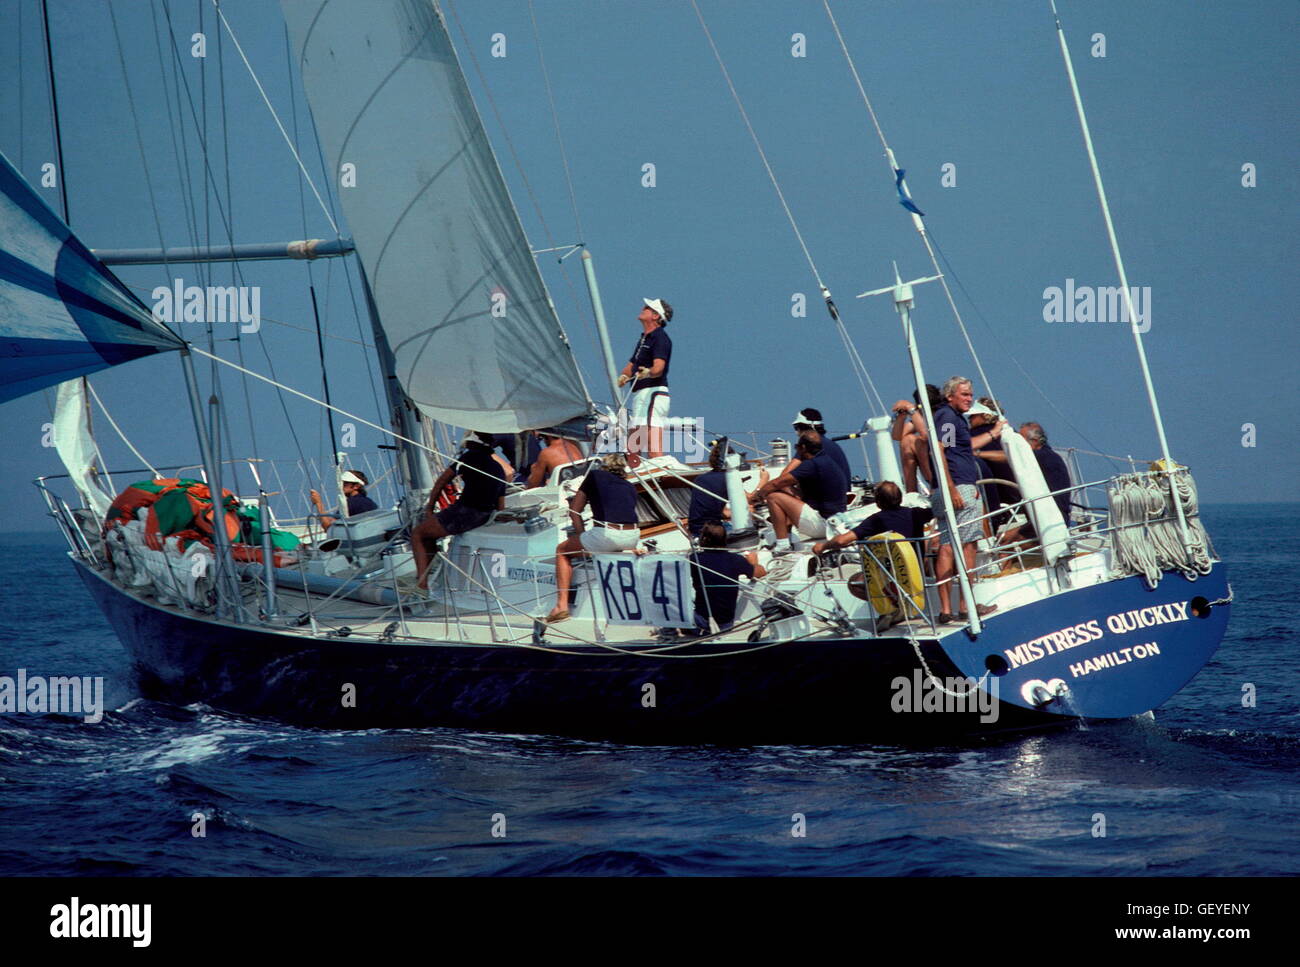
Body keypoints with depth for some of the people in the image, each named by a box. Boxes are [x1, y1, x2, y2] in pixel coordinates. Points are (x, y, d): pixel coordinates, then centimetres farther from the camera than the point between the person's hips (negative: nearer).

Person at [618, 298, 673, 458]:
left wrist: (648, 372, -44)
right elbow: (631, 365, 24)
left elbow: (659, 367, -23)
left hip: (653, 392, -11)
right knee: (632, 448, 12)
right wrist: (623, 377, 2)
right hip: (639, 394, 11)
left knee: (653, 448, -20)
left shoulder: (660, 338, -9)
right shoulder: (643, 339, 23)